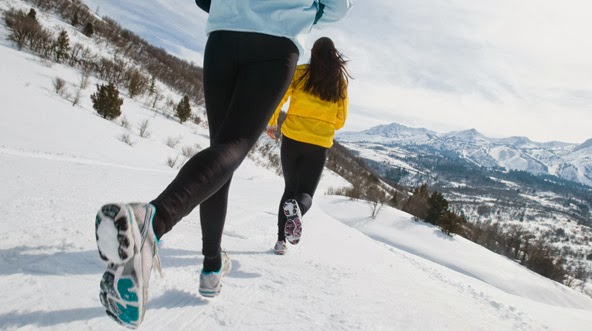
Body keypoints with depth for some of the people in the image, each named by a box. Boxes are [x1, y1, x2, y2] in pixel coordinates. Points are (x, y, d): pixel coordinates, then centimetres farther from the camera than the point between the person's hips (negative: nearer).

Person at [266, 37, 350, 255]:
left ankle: (281, 240, 4)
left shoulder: (300, 72, 0)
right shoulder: (340, 82, 5)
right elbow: (340, 120, 8)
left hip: (292, 138, 0)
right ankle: (297, 209, -29)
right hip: (320, 144, 0)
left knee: (290, 188, 15)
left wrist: (272, 123, 13)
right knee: (306, 192, 9)